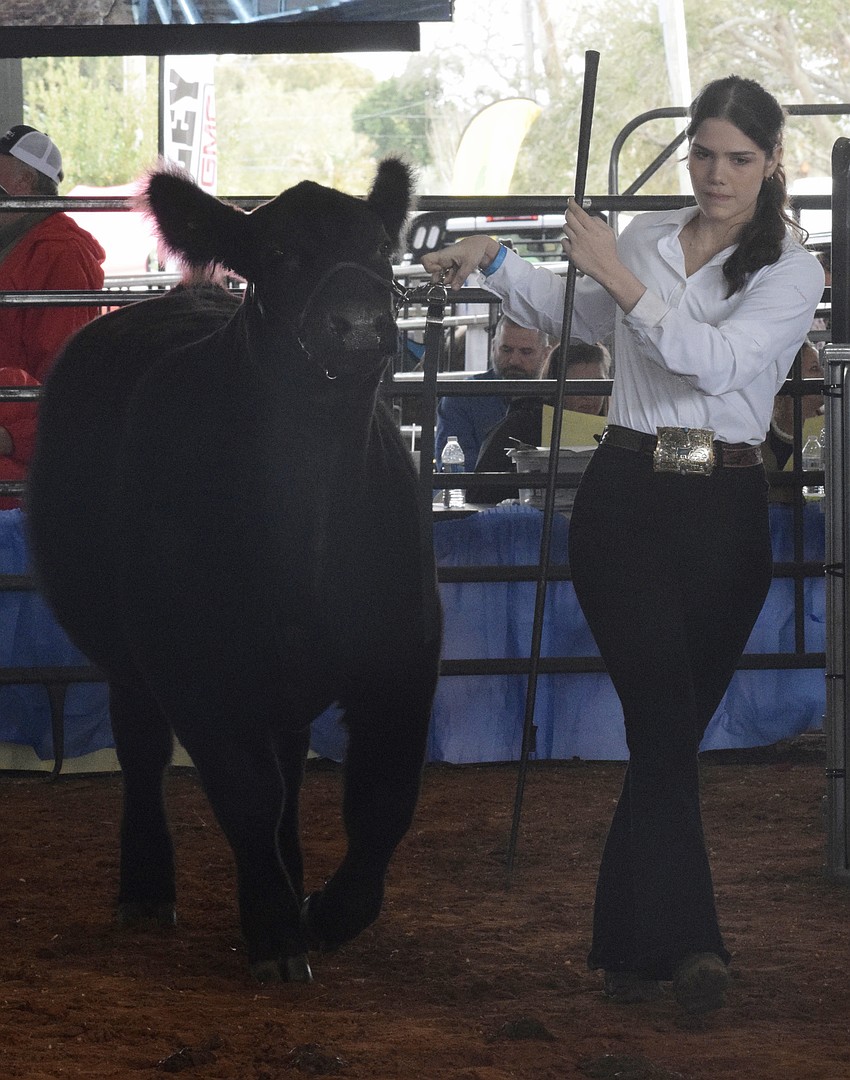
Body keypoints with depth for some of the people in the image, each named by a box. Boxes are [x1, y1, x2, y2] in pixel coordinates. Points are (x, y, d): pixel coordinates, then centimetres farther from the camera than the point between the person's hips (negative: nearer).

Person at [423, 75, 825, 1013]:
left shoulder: (791, 271, -1)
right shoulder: (647, 237, 10)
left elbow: (716, 361, -19)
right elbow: (575, 317, 30)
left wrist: (621, 278, -24)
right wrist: (494, 263, 20)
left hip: (725, 513, -1)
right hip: (626, 497, 1)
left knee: (670, 729, 3)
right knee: (665, 722, -12)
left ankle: (629, 949, 11)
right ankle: (686, 940, -20)